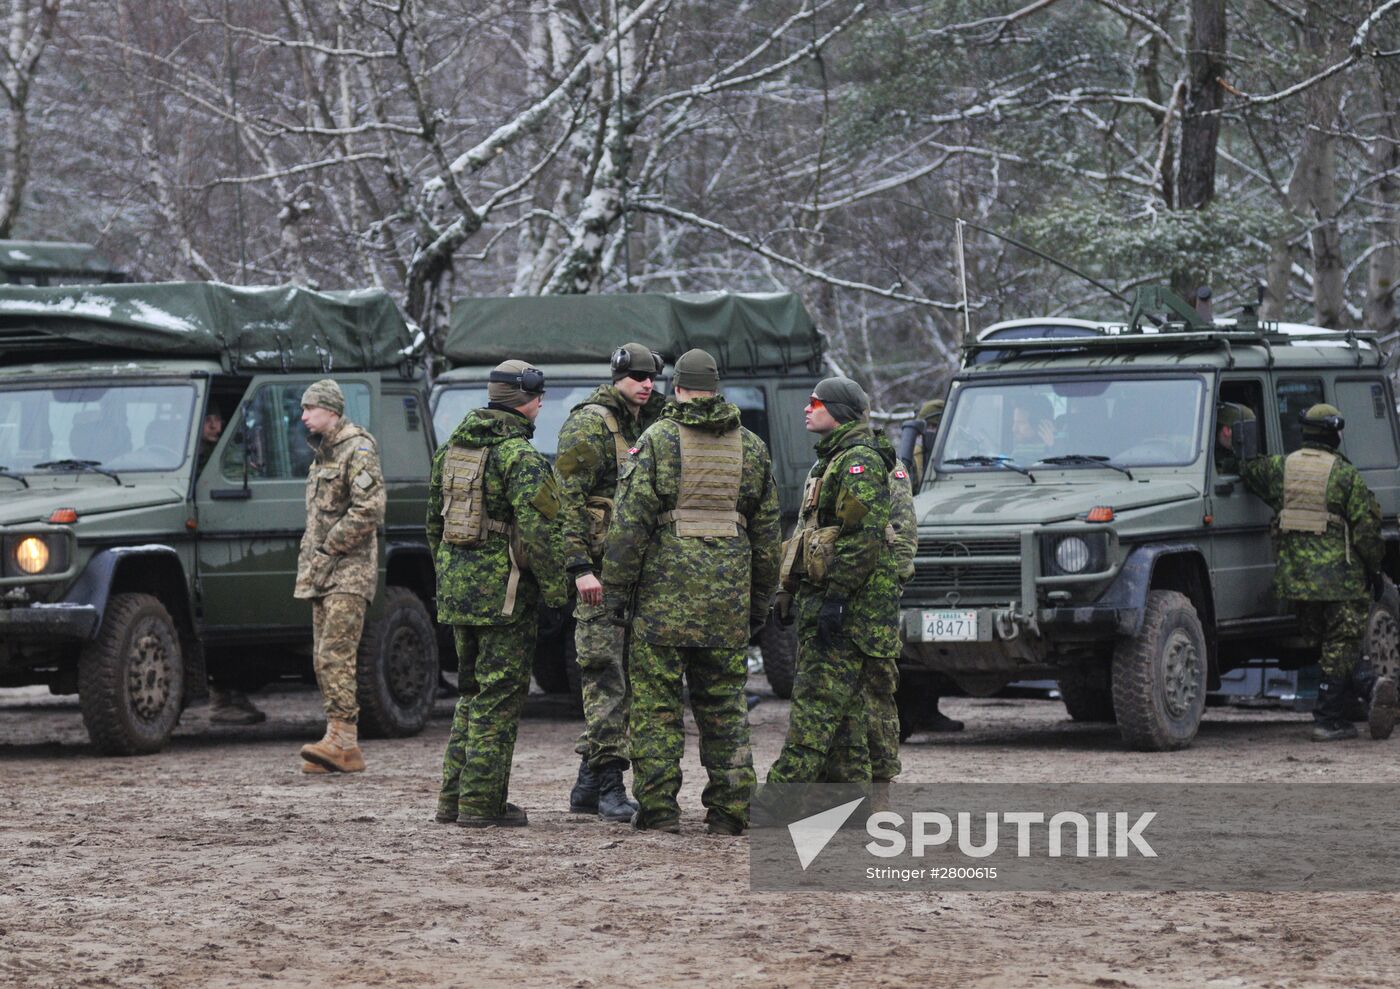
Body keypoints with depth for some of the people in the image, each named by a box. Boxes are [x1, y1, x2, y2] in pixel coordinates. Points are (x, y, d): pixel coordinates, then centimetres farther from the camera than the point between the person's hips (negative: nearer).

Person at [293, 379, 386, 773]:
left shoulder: (357, 450, -10)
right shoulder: (322, 454, 20)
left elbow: (369, 509, -20)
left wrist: (329, 548, -16)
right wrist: (309, 557, 15)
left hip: (349, 570, -10)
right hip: (323, 573, 10)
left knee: (336, 654, -18)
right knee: (324, 658, 6)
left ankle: (342, 739, -23)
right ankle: (341, 748, 7)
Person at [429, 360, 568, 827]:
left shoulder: (451, 449, 11)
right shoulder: (521, 456, -14)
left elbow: (434, 521, 17)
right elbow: (535, 530, -20)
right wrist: (556, 589, -11)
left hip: (456, 586, 8)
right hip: (504, 591, -8)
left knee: (472, 692, 18)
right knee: (499, 698, -1)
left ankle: (453, 797, 18)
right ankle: (482, 804, -1)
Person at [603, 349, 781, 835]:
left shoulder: (658, 441, -3)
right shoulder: (751, 448, 10)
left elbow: (630, 522, -8)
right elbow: (768, 532, 14)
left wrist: (615, 588, -2)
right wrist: (761, 601, 21)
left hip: (664, 592, -4)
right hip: (728, 594, 4)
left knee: (656, 703, 2)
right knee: (723, 704, 10)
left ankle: (658, 808, -2)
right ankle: (730, 808, 7)